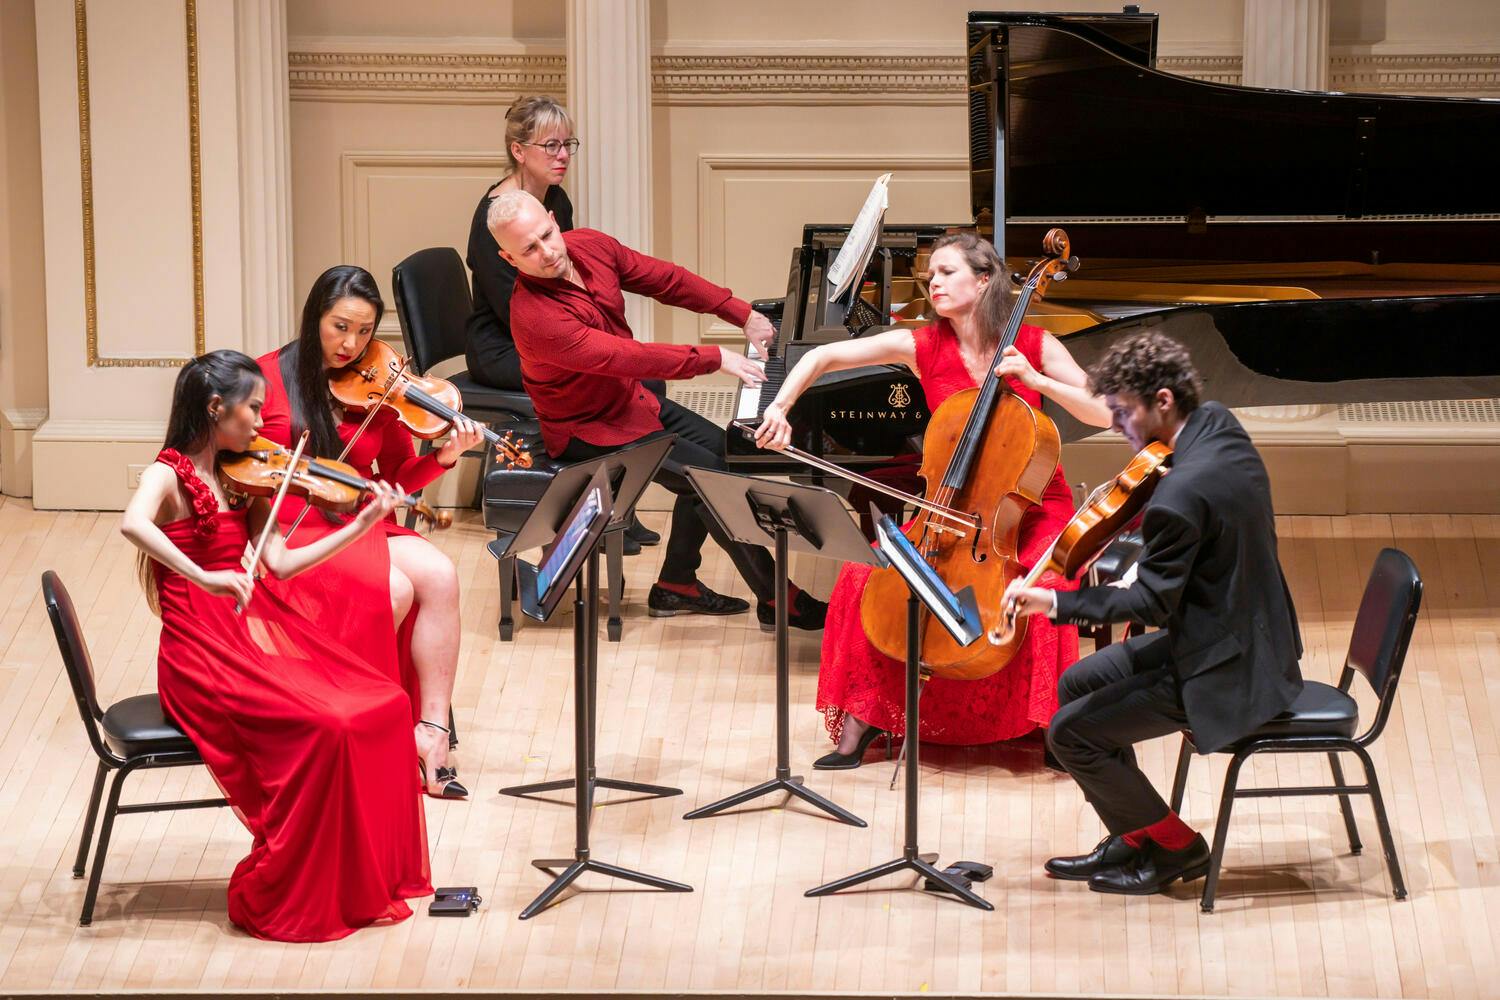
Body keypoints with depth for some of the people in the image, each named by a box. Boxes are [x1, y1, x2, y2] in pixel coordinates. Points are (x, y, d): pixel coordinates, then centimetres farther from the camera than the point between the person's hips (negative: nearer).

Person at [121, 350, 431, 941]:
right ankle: (274, 899, -11)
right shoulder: (169, 475, -8)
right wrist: (204, 577, -38)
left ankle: (366, 878, -1)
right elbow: (132, 524, -31)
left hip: (258, 628, 7)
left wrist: (363, 524, 2)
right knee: (323, 728, -26)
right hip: (204, 649, -7)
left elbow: (281, 564, 8)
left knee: (385, 706, -10)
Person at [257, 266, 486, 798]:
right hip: (290, 533, -4)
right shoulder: (269, 377, -3)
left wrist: (443, 458, -8)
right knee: (391, 589, -30)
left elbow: (396, 478, 11)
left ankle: (432, 729, -23)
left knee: (439, 575, -25)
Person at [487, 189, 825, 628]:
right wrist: (714, 358, -34)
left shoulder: (589, 246, -11)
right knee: (712, 474, -12)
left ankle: (676, 584, 18)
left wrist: (743, 313, -3)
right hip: (589, 429, -9)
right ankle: (775, 599, 0)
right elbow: (625, 357, -37)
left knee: (717, 446, 12)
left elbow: (667, 280, 0)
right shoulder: (535, 318, -35)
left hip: (629, 397, 9)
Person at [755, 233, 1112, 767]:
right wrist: (780, 408, -20)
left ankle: (1056, 723, -13)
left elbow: (1104, 413, -11)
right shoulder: (922, 346, -3)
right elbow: (823, 356, -4)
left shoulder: (1034, 345, -7)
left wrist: (1036, 381, -22)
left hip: (1033, 507, -2)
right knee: (868, 573, -20)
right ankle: (859, 720, -6)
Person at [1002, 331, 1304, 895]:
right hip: (1251, 641, 10)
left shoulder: (1181, 494, -29)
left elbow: (1153, 604, -22)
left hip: (1227, 673, -10)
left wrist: (1054, 603, -20)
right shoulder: (1219, 426, 0)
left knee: (1071, 733, -6)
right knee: (1077, 684, 18)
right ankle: (1131, 839, 25)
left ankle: (1176, 847, 9)